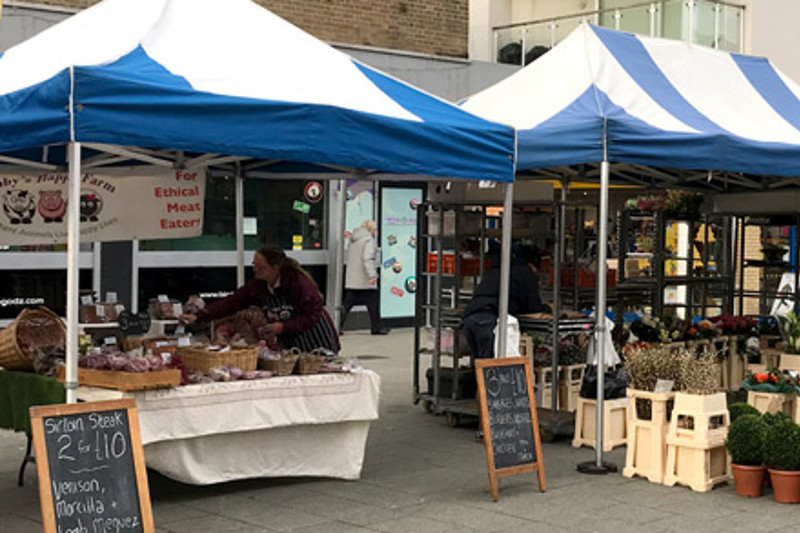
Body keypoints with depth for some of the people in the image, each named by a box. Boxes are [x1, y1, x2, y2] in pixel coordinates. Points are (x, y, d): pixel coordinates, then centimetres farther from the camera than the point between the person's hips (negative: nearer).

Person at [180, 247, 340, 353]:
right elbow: (231, 303, -7)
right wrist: (198, 317, -17)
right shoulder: (257, 286, -3)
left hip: (317, 344, -6)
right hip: (288, 345, 6)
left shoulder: (299, 282, -22)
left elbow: (313, 316, -22)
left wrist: (282, 327, -28)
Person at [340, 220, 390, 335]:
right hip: (365, 281, -7)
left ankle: (338, 326, -4)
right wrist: (372, 275, -28)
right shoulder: (369, 240, -10)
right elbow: (368, 258, -22)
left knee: (346, 305, 4)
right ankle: (376, 328, 13)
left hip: (351, 280, 7)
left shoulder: (353, 240, 15)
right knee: (373, 304, 5)